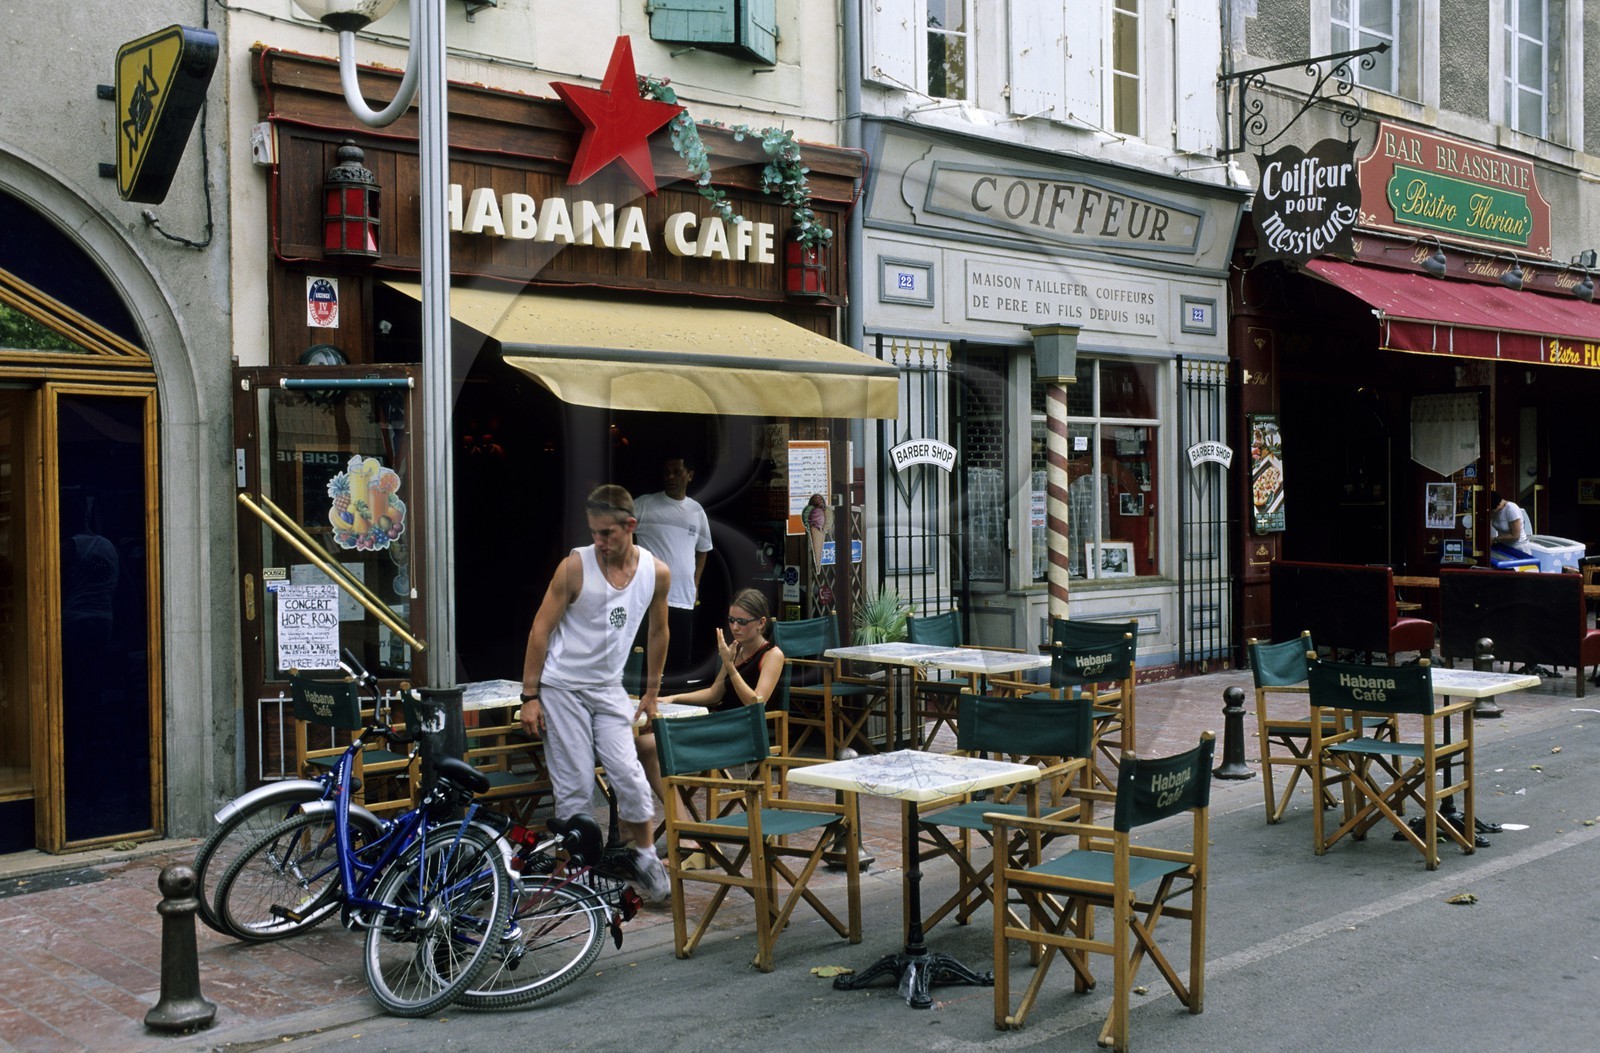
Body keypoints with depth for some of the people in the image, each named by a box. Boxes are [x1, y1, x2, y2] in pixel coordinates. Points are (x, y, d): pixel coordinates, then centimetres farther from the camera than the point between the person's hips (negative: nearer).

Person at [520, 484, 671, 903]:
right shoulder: (575, 566, -14)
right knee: (574, 787, -2)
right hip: (561, 687, -3)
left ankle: (645, 857, 12)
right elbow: (540, 629, -8)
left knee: (629, 773, -6)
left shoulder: (657, 572, -4)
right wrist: (530, 695, -10)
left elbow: (658, 632, 12)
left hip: (609, 688, 3)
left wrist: (651, 692, 16)